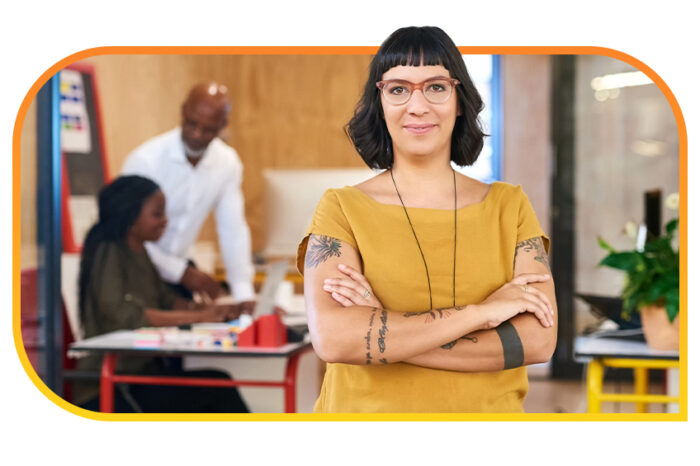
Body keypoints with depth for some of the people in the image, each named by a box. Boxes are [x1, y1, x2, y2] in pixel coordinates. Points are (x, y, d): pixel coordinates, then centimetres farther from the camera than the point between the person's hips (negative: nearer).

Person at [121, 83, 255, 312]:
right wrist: (183, 273, -21)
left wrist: (245, 296, -11)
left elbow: (233, 231, -2)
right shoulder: (145, 160, -21)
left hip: (178, 271, 5)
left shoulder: (228, 163, -5)